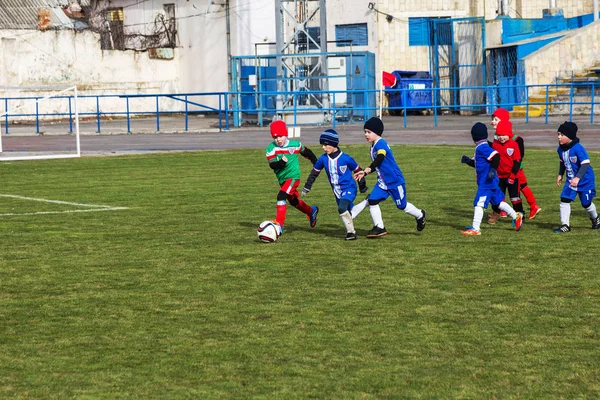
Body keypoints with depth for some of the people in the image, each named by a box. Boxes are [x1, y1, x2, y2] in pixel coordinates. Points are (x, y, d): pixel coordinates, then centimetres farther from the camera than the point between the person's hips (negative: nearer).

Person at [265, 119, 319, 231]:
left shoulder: (295, 145, -8)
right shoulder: (271, 148, -7)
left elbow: (306, 152, 11)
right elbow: (272, 164, -15)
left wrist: (316, 163, 18)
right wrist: (281, 162, -34)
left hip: (293, 176, -5)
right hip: (282, 179, 5)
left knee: (281, 196, -24)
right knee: (294, 201, 22)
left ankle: (280, 224, -25)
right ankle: (311, 211, 49)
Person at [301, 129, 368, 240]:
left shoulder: (345, 158, -16)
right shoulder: (323, 159, -5)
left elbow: (357, 170, -2)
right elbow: (314, 173, 9)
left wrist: (362, 186, 10)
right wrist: (306, 188, 11)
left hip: (349, 188, -5)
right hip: (337, 191, 5)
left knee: (342, 208, -25)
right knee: (347, 211, 10)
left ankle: (351, 231, -15)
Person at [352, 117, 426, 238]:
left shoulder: (381, 144, -22)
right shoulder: (373, 146, 9)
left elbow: (380, 158, -42)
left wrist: (368, 169, -55)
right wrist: (364, 173, 15)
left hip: (395, 181, -9)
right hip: (382, 182, 9)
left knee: (402, 205, 7)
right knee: (372, 200, -6)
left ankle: (420, 215, 34)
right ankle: (379, 227, 0)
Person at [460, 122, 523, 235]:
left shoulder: (482, 148, -16)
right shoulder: (481, 147, 15)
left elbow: (496, 156, -27)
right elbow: (477, 163, 24)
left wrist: (493, 169, -31)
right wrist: (468, 161, 9)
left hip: (486, 182, -11)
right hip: (490, 182, 11)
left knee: (479, 203, -11)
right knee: (498, 202, 21)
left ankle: (475, 229, -13)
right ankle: (516, 217, 31)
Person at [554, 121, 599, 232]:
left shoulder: (578, 148, -27)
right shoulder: (561, 149, -4)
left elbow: (585, 164, -29)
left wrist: (577, 178, -38)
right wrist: (560, 175, 10)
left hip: (585, 180, -6)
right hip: (571, 180, 6)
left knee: (586, 203, 8)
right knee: (564, 199, -9)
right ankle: (565, 225, -3)